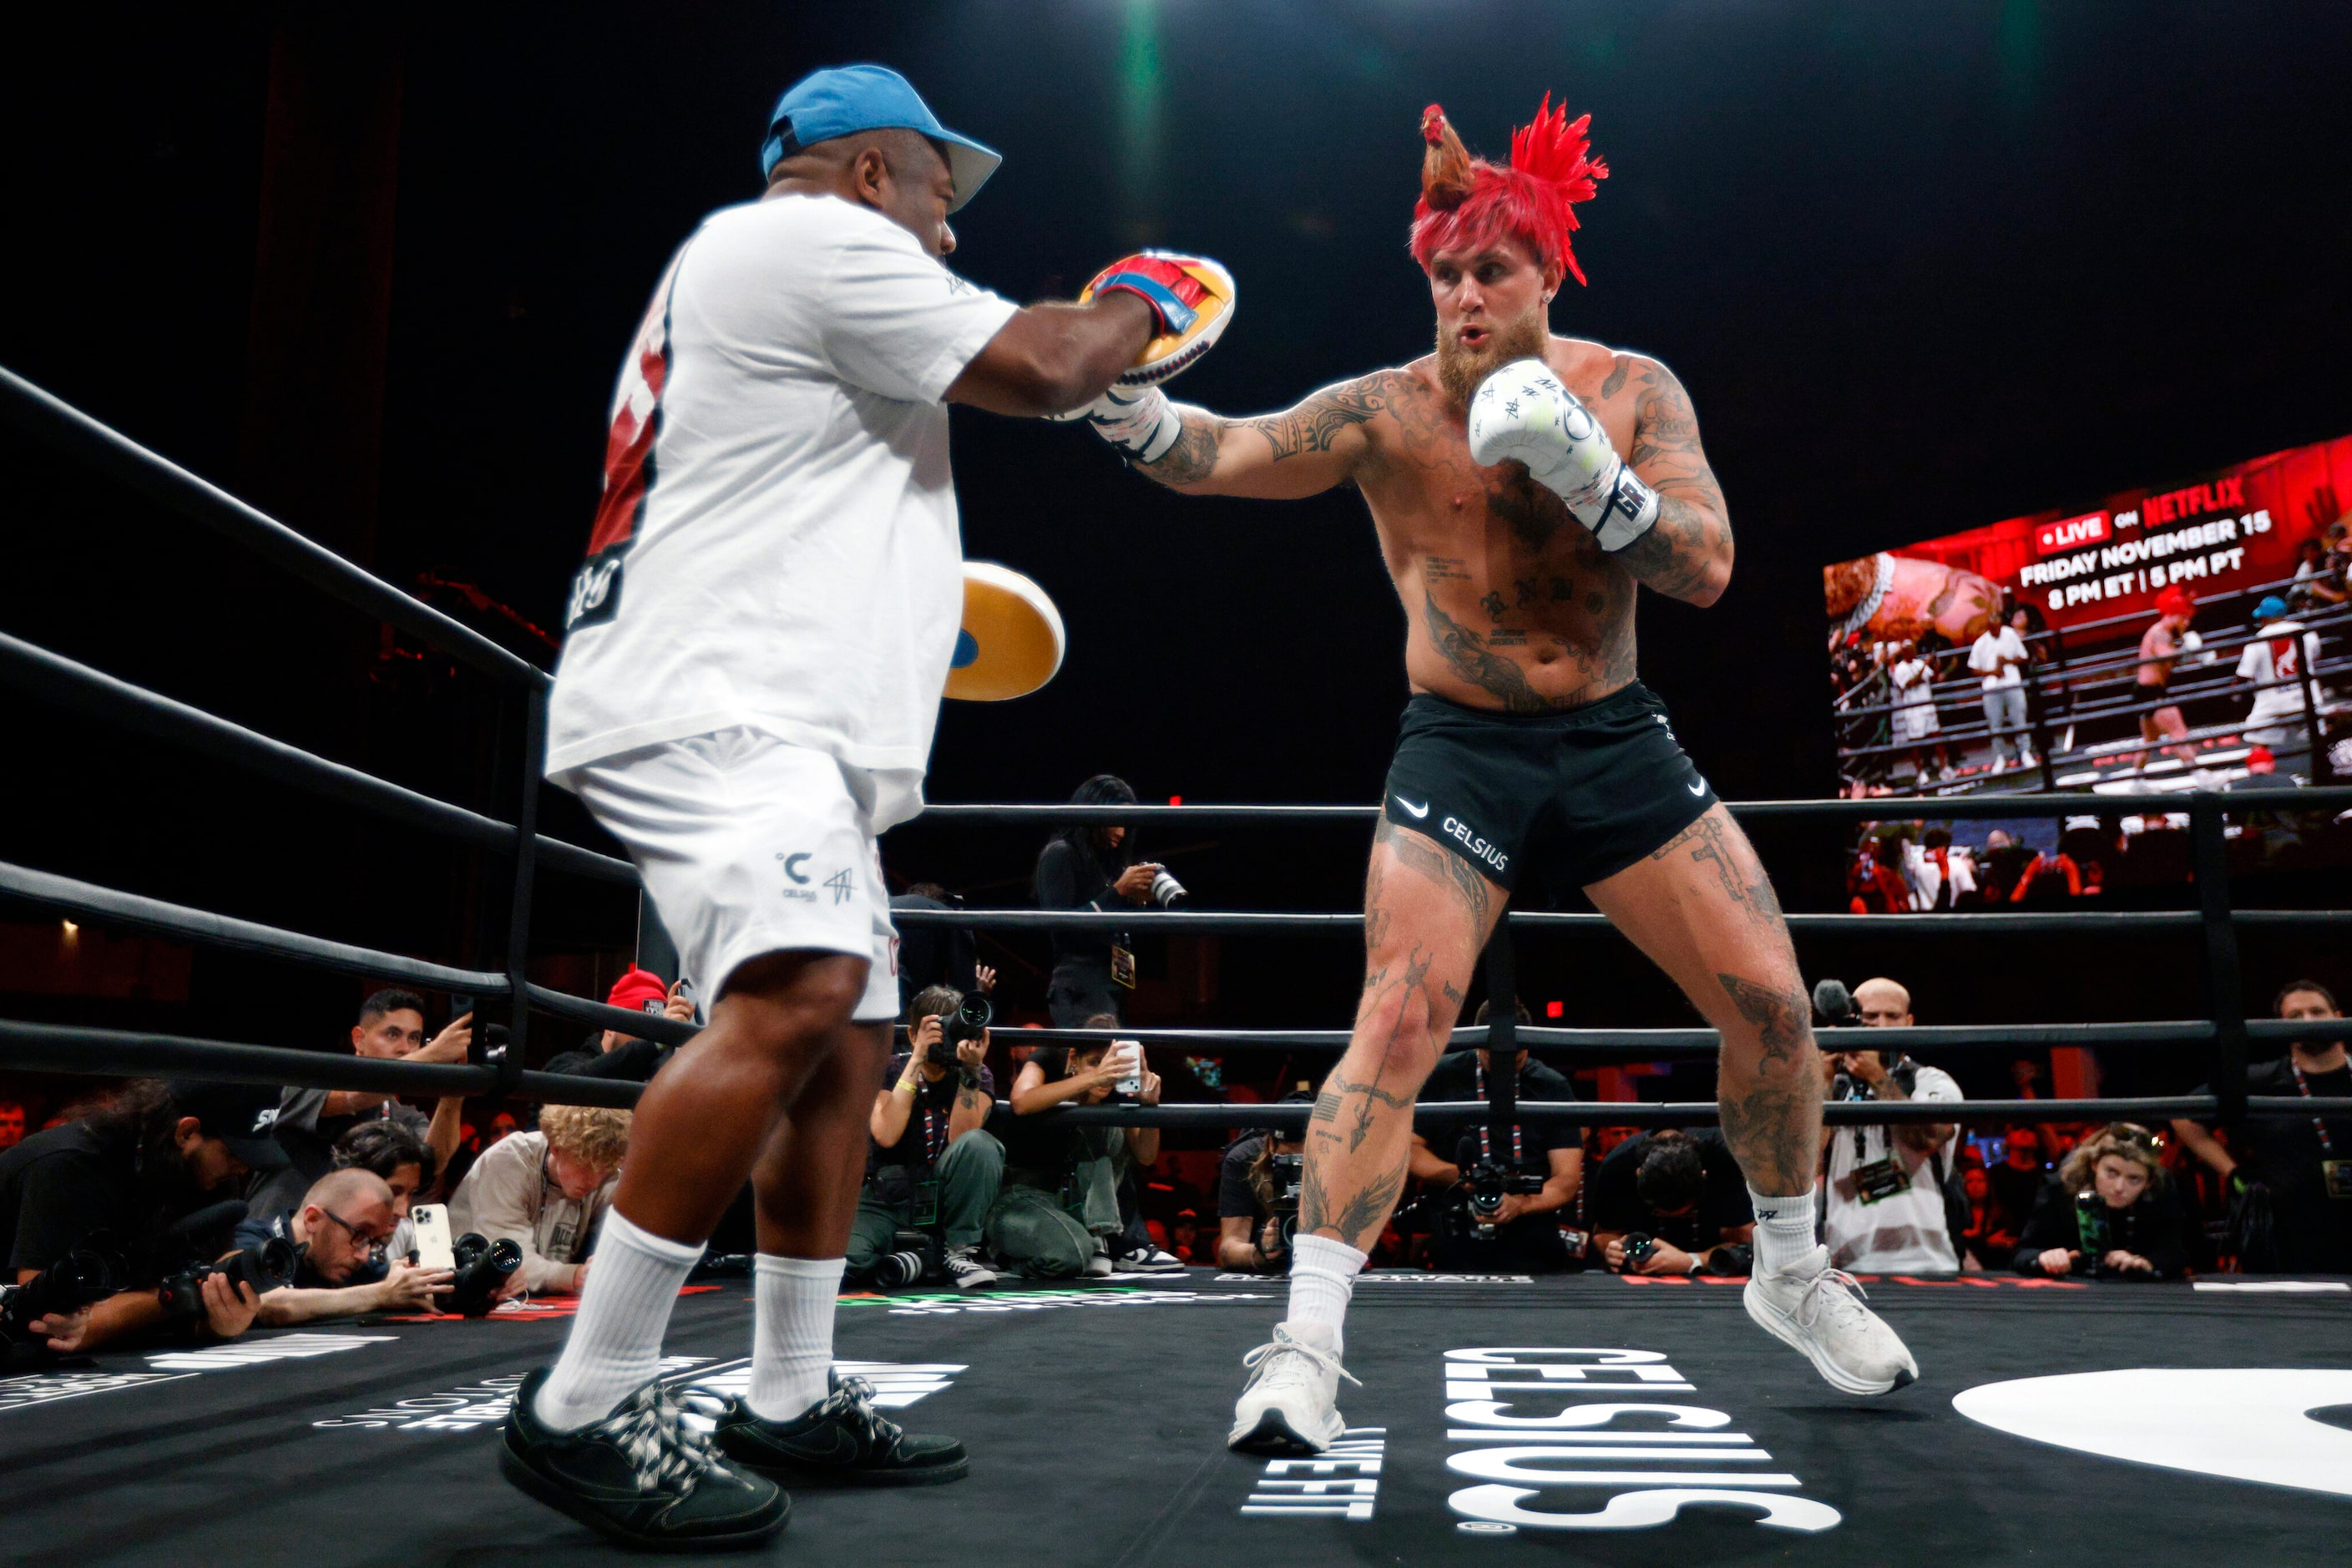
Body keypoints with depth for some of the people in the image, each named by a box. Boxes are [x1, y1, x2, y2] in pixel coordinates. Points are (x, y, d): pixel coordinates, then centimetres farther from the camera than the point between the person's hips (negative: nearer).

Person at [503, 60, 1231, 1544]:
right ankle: (583, 1411, -20)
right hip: (708, 701, -11)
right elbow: (1041, 369, -8)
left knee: (847, 1041, 10)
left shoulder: (736, 267, 29)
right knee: (798, 998, -27)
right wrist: (1147, 295, 11)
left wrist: (903, 610, 31)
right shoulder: (813, 236, -4)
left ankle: (791, 1401, 16)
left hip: (780, 723, 11)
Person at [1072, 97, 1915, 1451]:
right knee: (1400, 1022, -18)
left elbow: (1708, 568, -10)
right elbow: (1225, 455, -22)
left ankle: (1794, 1274, 26)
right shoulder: (1390, 411, -8)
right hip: (1462, 753, -3)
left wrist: (1587, 474, -25)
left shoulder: (1635, 392, -1)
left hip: (1618, 741, 3)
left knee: (1770, 997, 2)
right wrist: (1135, 409, -43)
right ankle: (1306, 1342, -11)